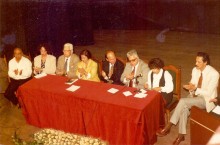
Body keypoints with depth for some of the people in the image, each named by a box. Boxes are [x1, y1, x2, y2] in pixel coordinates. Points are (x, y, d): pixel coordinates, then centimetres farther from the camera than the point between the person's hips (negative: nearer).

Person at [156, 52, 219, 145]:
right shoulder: (195, 70, 1)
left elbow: (209, 93, -19)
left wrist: (195, 89, -27)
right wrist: (190, 87, -13)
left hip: (206, 99, -6)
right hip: (195, 96, 6)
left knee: (183, 101, -29)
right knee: (184, 108, -27)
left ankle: (168, 127, -23)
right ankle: (181, 135, -17)